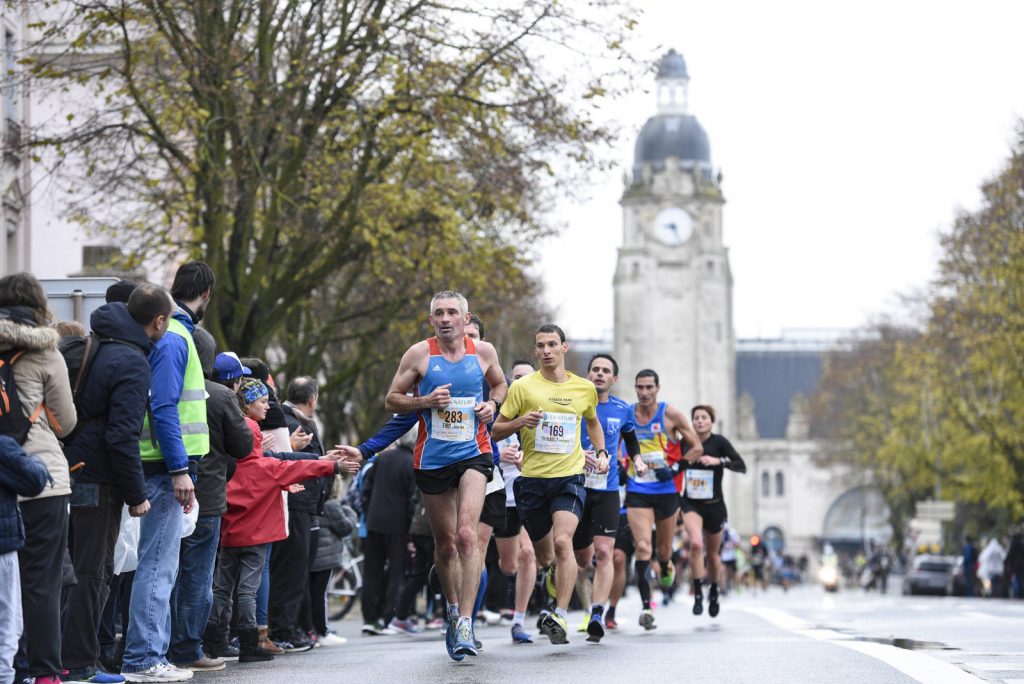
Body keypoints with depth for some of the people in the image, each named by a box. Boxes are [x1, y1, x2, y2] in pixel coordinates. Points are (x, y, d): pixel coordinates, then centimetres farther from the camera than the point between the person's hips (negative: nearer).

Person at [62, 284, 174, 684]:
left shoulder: (96, 348, 12)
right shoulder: (133, 363, -16)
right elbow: (122, 437, -21)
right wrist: (136, 495, -13)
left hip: (73, 470, 9)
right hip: (98, 481, -9)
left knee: (90, 571, 14)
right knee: (92, 573, -2)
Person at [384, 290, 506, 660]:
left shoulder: (484, 351, 3)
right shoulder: (419, 354, -2)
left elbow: (500, 384, 22)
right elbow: (391, 400, 3)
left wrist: (493, 404, 0)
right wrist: (426, 401, -15)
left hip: (473, 453, -1)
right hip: (432, 459, 1)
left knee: (466, 534, -20)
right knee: (445, 545, 10)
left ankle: (465, 623, -21)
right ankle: (453, 609, 33)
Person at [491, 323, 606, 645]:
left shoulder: (585, 388, 7)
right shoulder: (523, 387, 0)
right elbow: (496, 430, 3)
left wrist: (601, 453, 13)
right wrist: (519, 422, -16)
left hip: (569, 476, -1)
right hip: (532, 478, 1)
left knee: (562, 541, -23)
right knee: (542, 554, 11)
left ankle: (561, 617, -27)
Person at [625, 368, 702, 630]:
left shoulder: (670, 414, -4)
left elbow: (697, 448, 2)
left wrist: (675, 469, -11)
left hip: (666, 490, 0)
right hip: (637, 493, 0)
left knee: (664, 550, 12)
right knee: (643, 547, -15)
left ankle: (666, 568, 50)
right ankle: (646, 607, -16)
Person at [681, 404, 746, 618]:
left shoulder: (719, 442, -7)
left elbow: (741, 466, -16)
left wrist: (718, 460, -28)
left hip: (714, 505, 0)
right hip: (690, 504, 1)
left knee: (713, 553, 13)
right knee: (696, 543, -26)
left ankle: (714, 592, 40)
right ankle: (698, 594, -18)